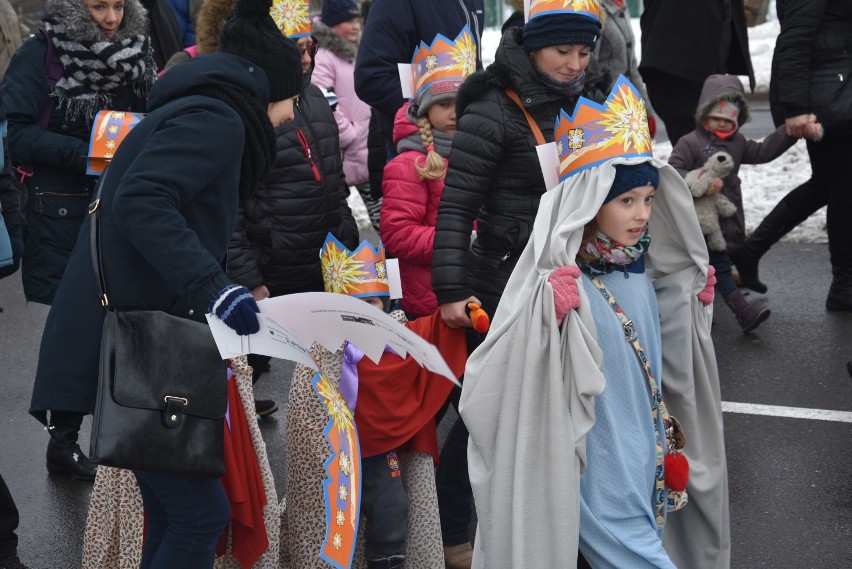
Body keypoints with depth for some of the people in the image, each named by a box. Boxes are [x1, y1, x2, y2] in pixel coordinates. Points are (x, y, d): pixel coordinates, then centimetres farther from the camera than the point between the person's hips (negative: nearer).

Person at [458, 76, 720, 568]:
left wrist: (694, 299, 13)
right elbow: (502, 380, -31)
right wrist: (550, 314, -45)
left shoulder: (638, 276, 3)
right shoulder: (566, 285, -20)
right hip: (600, 485, -8)